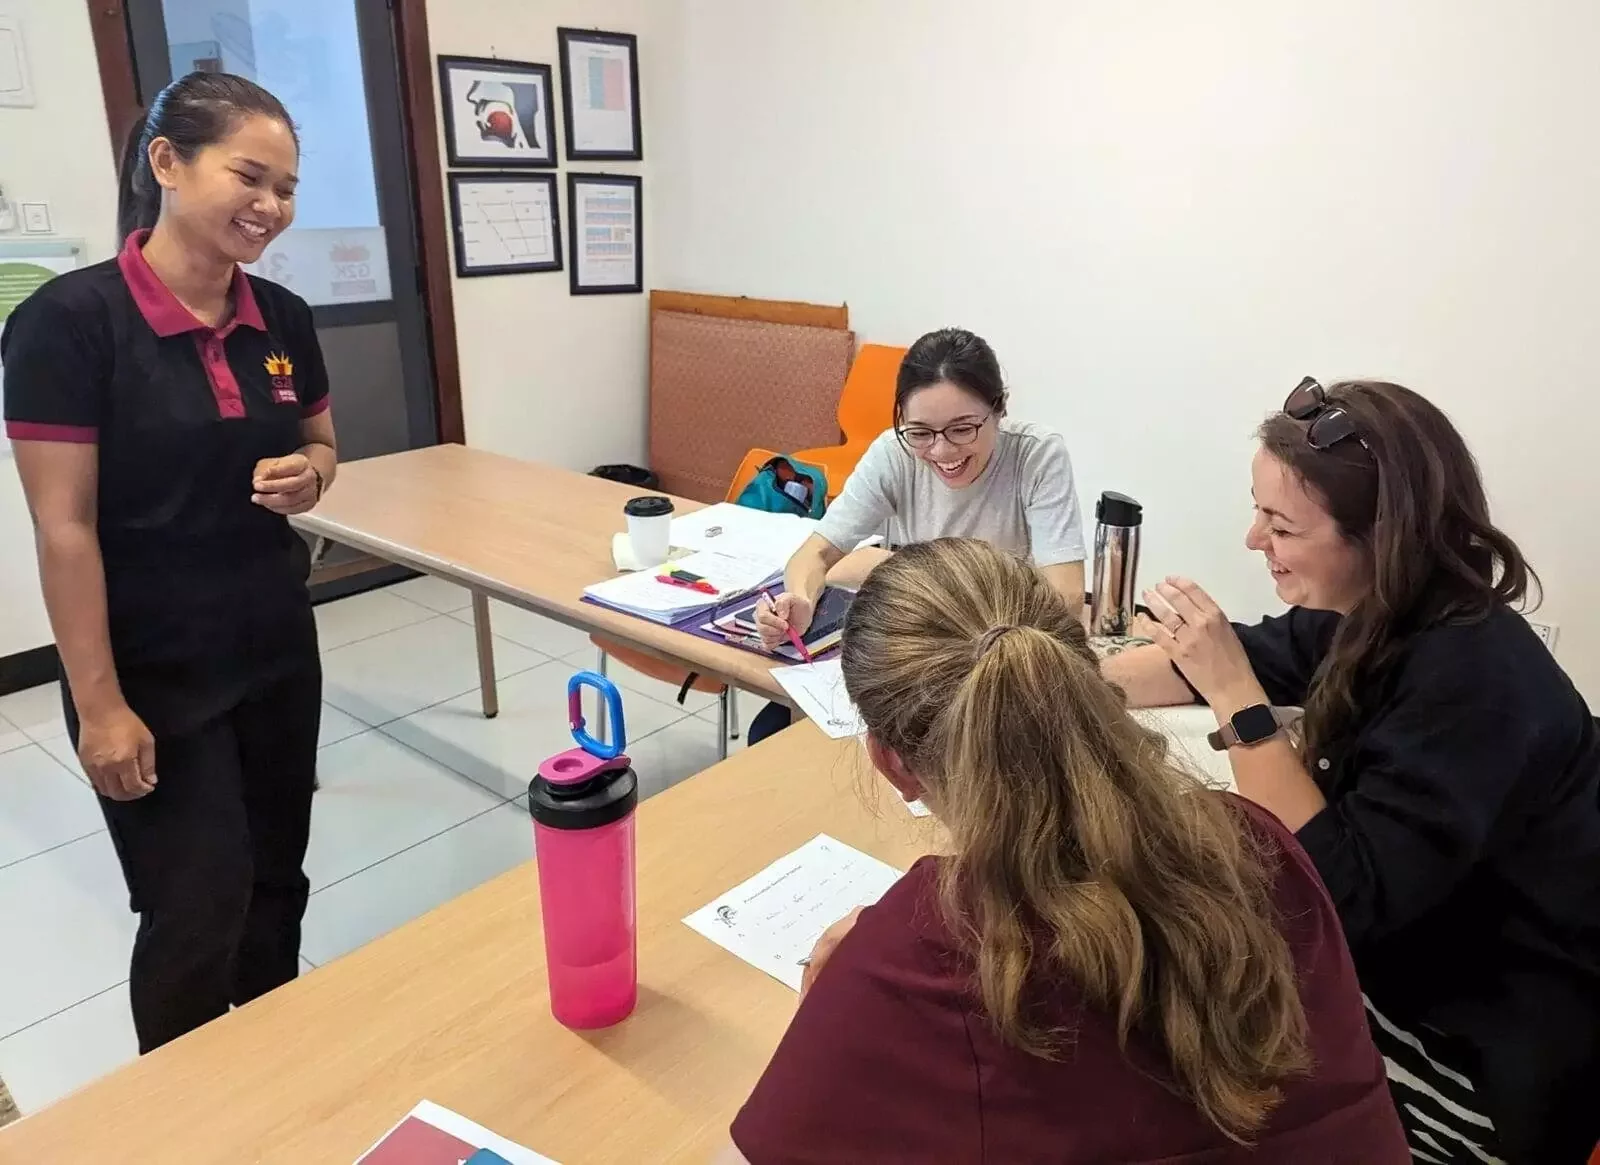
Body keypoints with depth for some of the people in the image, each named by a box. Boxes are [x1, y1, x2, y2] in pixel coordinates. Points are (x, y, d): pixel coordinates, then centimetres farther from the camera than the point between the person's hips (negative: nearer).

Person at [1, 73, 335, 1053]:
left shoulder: (284, 320, 1)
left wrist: (309, 476, -9)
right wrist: (100, 705, -16)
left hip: (279, 651, 6)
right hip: (155, 672, -5)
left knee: (277, 884, 17)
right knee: (199, 907, 4)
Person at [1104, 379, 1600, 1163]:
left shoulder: (1472, 680, -30)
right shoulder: (1374, 614, -7)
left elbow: (1342, 897, -31)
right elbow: (1256, 659, 10)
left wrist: (1234, 698, -33)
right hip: (1405, 968, 7)